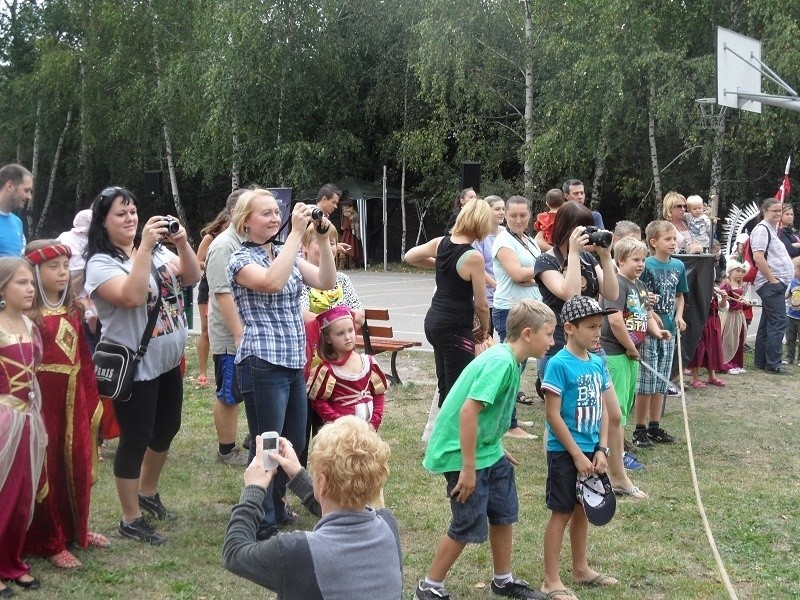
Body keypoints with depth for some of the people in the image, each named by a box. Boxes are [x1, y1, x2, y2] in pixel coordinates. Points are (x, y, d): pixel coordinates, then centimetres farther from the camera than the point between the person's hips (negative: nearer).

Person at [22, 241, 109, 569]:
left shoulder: (73, 308, 8)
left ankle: (77, 530, 32)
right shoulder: (28, 313, -13)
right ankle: (49, 542, 15)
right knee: (47, 468, 4)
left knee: (78, 465, 16)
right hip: (43, 400, -6)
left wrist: (91, 397, 11)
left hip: (74, 398, 6)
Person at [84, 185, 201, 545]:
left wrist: (182, 243, -16)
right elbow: (131, 296, -30)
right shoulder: (101, 263, -14)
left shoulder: (156, 250, 7)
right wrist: (143, 248, -31)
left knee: (166, 430, 20)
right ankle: (130, 520, 13)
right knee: (136, 439, 0)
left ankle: (148, 493, 41)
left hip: (168, 360, 8)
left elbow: (192, 278, 0)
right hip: (134, 366, -7)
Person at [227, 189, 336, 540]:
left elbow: (326, 282, 3)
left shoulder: (286, 256, 14)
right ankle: (262, 524, 14)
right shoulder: (241, 260, -7)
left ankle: (276, 507, 35)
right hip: (262, 365, -7)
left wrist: (322, 239, -8)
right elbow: (273, 282, -28)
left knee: (294, 443, 15)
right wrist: (296, 232, -25)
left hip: (294, 363, 7)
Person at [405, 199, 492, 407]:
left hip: (433, 320, 8)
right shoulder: (473, 257, -17)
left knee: (445, 386, 18)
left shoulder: (441, 243, 2)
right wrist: (484, 329, 7)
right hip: (456, 328, -8)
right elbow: (481, 304, -11)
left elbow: (408, 257, 20)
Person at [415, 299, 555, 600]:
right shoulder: (501, 362, -25)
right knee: (469, 526, 1)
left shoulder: (508, 359, 5)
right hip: (463, 454, -9)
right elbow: (468, 410, -30)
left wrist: (496, 450, 20)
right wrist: (468, 468, -26)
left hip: (487, 449, 9)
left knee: (504, 513, 16)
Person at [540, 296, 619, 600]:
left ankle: (581, 568, 33)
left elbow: (603, 408, 9)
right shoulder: (559, 364, -17)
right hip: (565, 452, -7)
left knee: (582, 510, 18)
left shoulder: (597, 362, 4)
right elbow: (553, 415, -18)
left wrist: (601, 449, -1)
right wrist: (577, 455, -16)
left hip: (590, 451, 7)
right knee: (561, 513, 1)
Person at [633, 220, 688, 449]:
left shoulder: (678, 266, 7)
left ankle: (655, 426, 24)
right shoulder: (647, 265, -12)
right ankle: (640, 430, 9)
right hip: (648, 331, -6)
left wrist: (679, 316, 3)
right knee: (645, 383, -1)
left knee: (661, 382, 13)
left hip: (668, 331, 6)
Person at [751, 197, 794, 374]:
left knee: (767, 324, 13)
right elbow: (758, 257, -22)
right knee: (778, 324, -12)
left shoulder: (772, 229, 19)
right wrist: (773, 279, -19)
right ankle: (773, 364, -10)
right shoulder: (762, 229, -12)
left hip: (777, 283, 10)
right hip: (771, 285, -10)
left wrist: (779, 281, 17)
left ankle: (760, 361, 19)